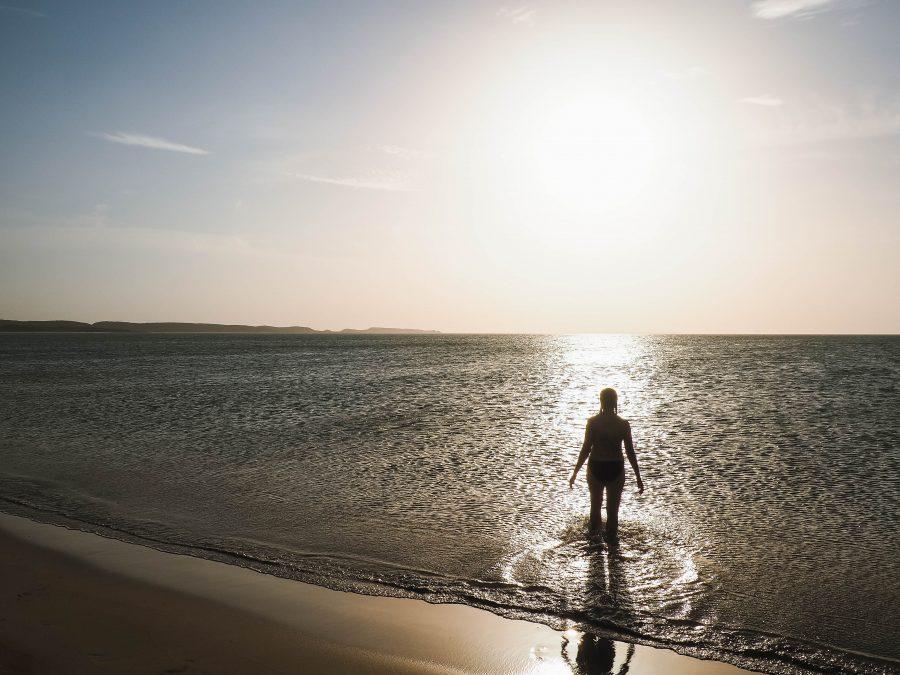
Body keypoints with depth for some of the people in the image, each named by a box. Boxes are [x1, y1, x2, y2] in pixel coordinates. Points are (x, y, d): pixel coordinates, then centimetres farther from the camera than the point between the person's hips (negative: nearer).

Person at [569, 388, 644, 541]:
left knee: (595, 504, 24)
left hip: (595, 468, 1)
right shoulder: (623, 424, -10)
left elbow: (586, 449, -10)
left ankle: (595, 531, 43)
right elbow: (630, 453, -7)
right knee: (613, 509, 12)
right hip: (615, 469, -1)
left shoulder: (592, 422, -12)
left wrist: (575, 473, -2)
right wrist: (638, 478, 2)